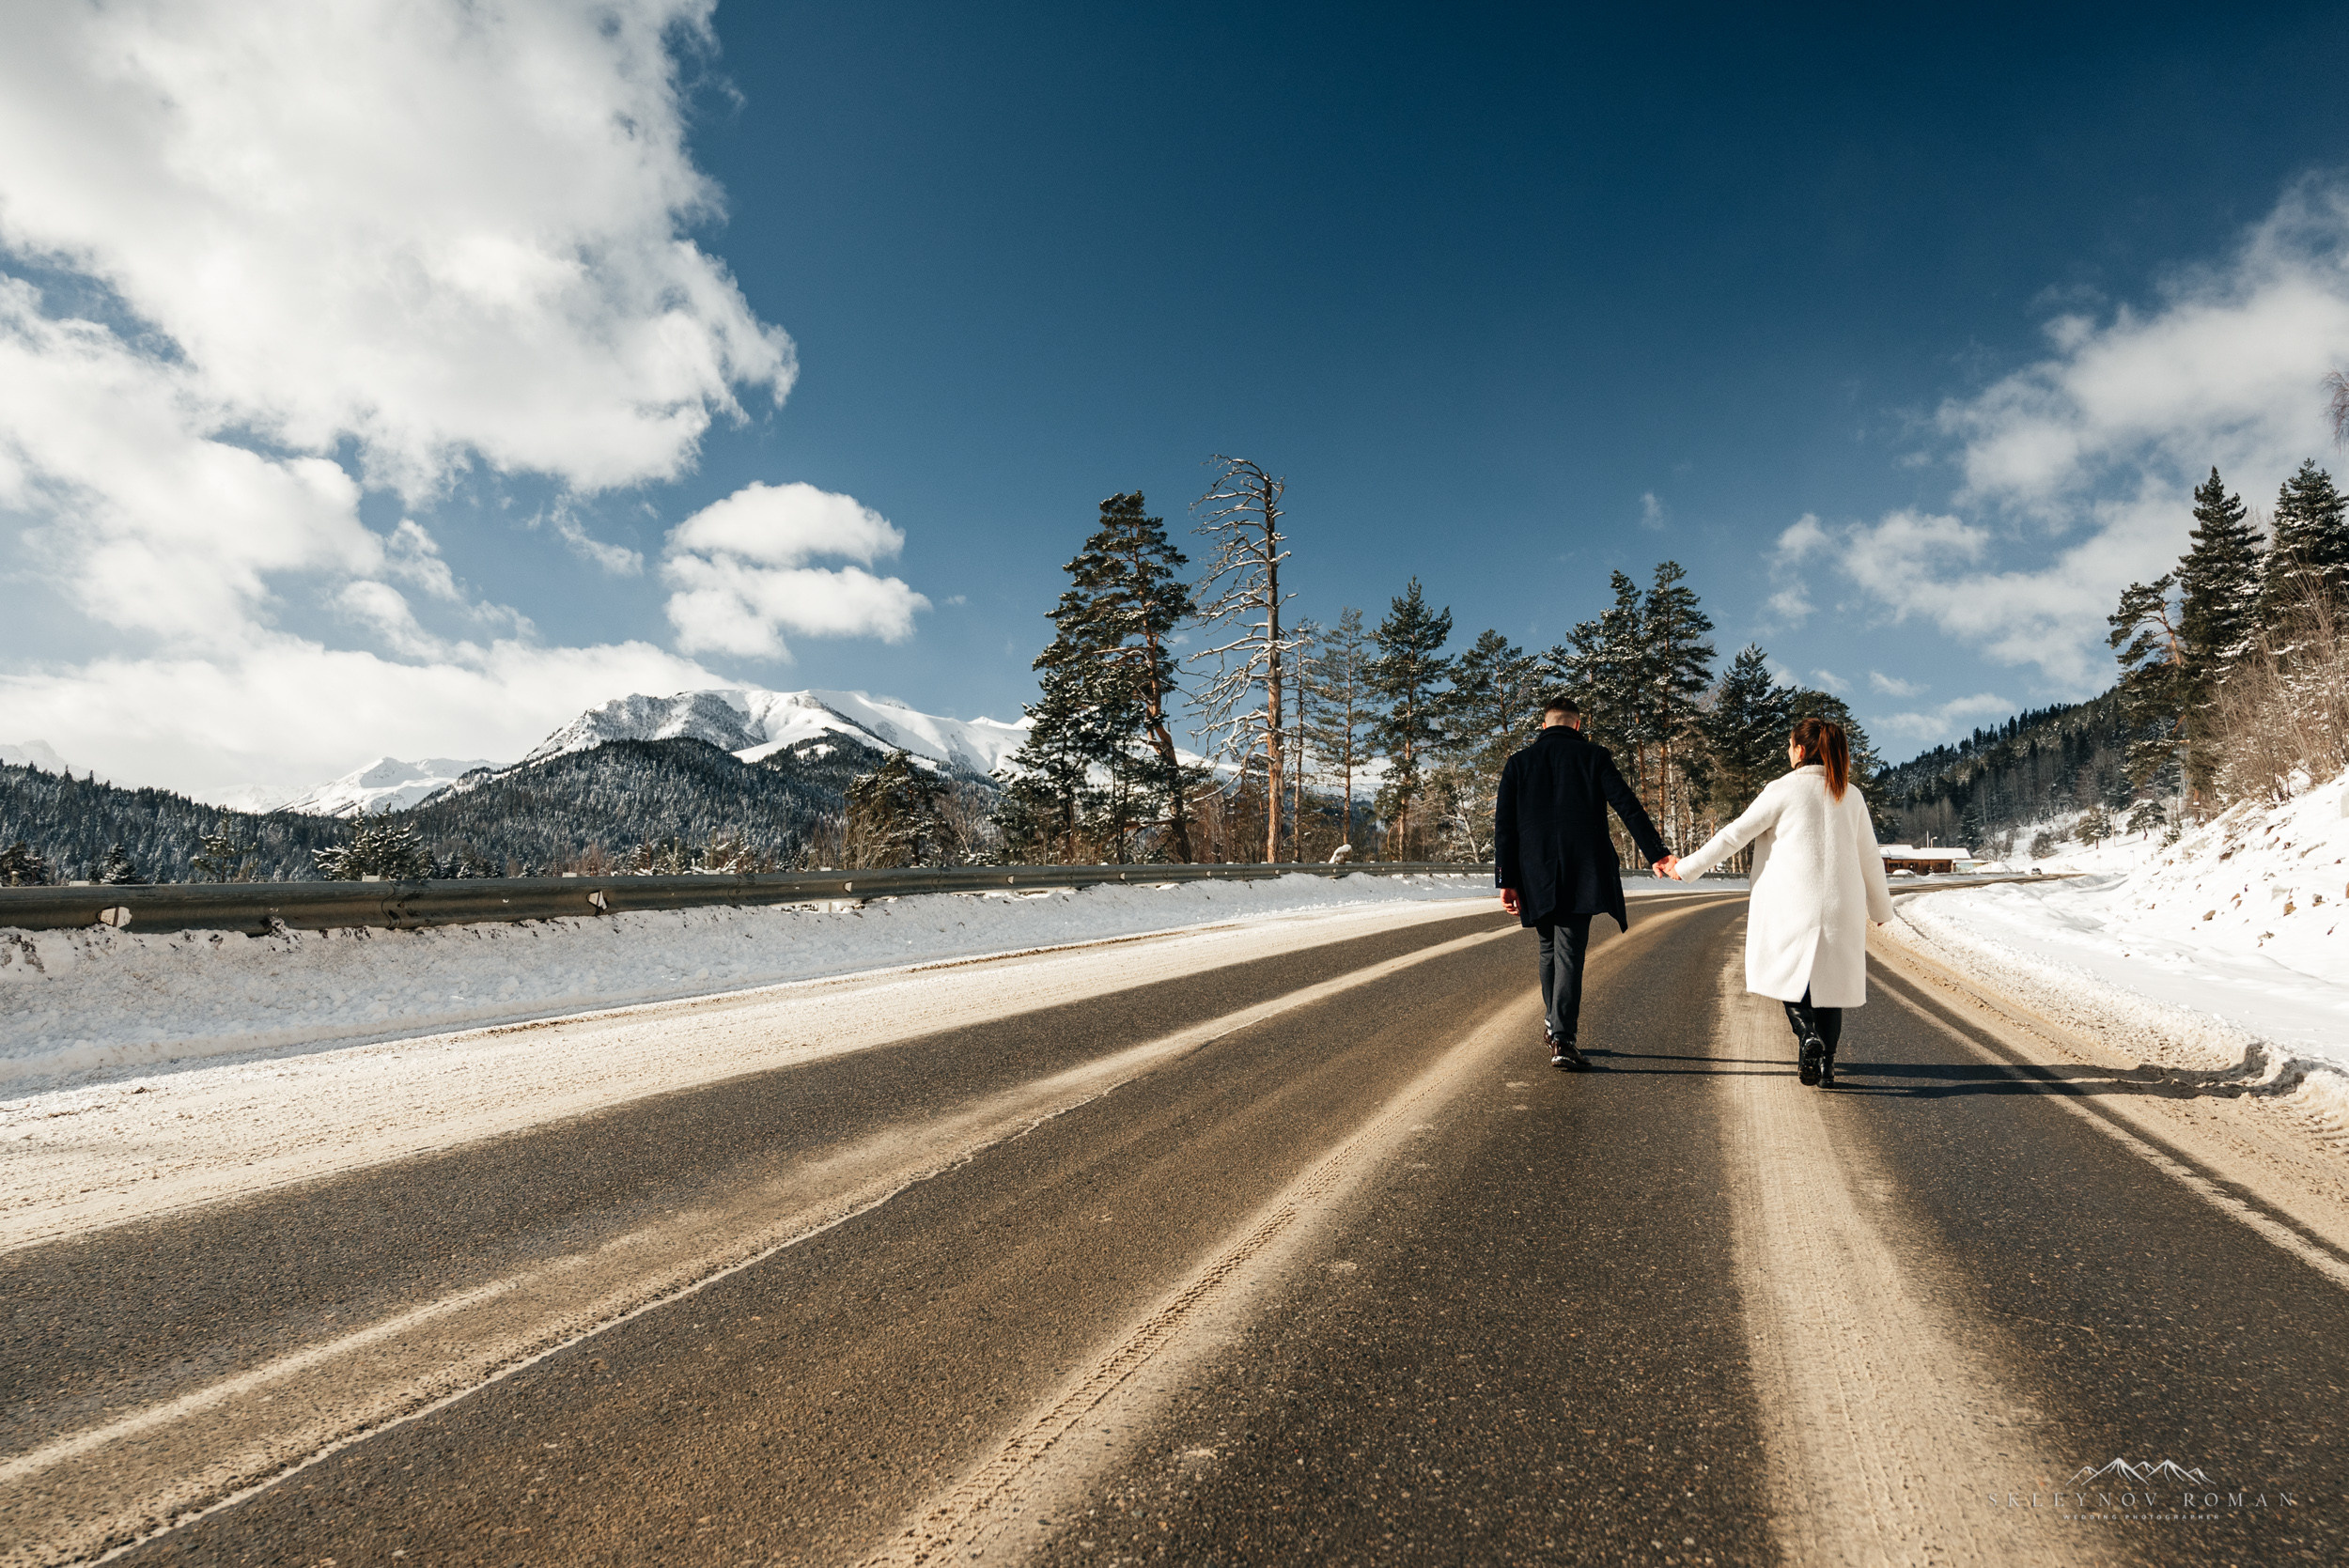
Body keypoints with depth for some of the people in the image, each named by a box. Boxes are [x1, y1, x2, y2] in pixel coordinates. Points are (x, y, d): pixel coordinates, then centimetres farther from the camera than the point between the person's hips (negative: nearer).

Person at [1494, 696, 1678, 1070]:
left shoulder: (1518, 763, 9)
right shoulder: (1593, 757, 5)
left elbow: (1504, 825, 3)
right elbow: (1627, 806, -3)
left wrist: (1506, 881, 3)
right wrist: (1656, 852, -1)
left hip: (1536, 875, 2)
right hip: (1581, 873, -2)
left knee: (1549, 947, 20)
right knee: (1570, 952, -5)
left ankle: (1553, 1023, 31)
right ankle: (1563, 1039, -12)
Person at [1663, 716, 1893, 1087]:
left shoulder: (1783, 790, -7)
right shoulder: (1851, 796, 7)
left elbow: (1735, 834, -8)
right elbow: (1869, 857, 14)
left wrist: (1686, 868, -1)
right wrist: (1881, 907, 27)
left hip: (1792, 905, -4)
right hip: (1840, 907, 4)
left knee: (1790, 972, 12)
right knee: (1830, 977, 12)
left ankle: (1808, 1034, -12)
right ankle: (1826, 1063, 12)